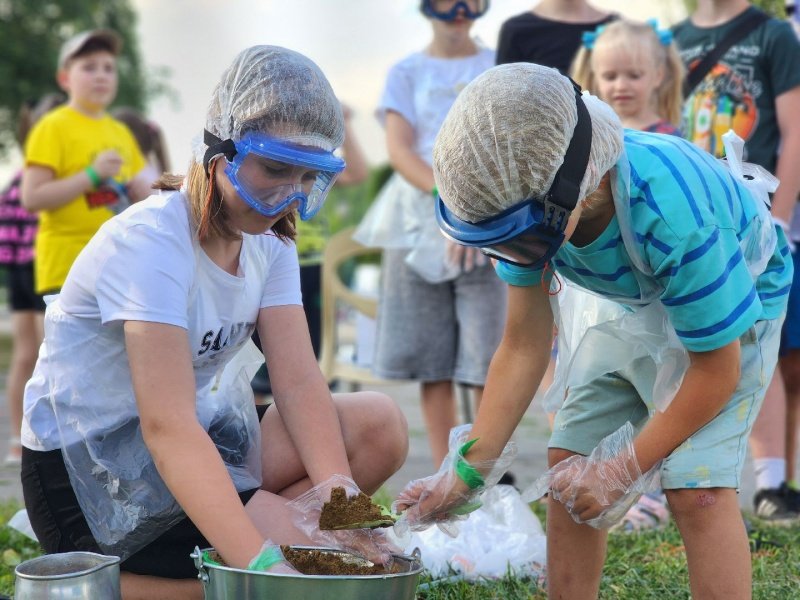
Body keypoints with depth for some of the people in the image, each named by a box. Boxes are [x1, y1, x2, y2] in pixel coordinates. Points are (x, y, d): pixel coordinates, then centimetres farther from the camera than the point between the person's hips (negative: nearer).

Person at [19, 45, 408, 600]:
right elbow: (167, 426, -34)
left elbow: (298, 379, -9)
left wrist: (337, 490, -28)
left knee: (379, 427, -6)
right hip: (88, 471, -8)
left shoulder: (269, 241, 2)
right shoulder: (150, 243, -24)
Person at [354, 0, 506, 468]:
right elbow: (399, 149, -2)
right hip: (419, 217, 1)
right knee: (431, 360, 0)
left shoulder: (500, 67, 11)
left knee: (488, 357, -9)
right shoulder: (407, 73, 11)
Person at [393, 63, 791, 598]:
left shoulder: (672, 216, -42)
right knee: (570, 462, 0)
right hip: (636, 300, 6)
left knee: (696, 485, -21)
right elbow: (524, 348, -14)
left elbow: (716, 370, -29)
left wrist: (624, 469, -23)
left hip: (734, 298, -6)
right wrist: (467, 473, -17)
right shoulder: (525, 203, -24)